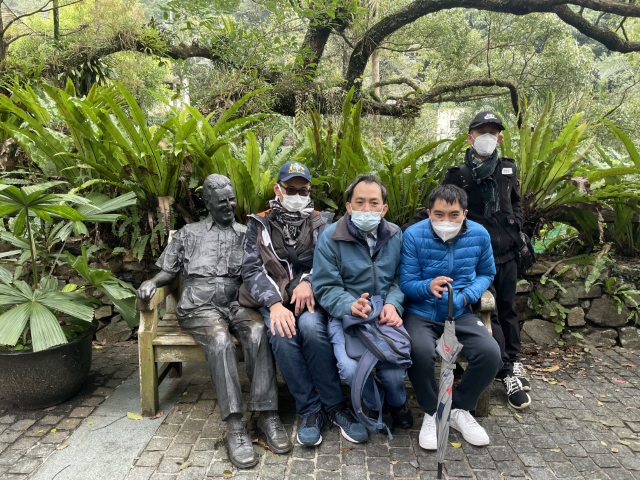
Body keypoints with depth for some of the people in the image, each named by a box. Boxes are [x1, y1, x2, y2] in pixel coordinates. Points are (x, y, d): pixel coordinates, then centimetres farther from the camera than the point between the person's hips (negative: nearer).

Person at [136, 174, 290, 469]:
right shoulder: (188, 234, 17)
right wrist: (151, 282, -5)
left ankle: (267, 414, -30)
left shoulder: (246, 234, 18)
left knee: (259, 333, -33)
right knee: (220, 340, -35)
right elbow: (169, 271, 17)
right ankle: (235, 425, -35)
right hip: (199, 306, -1)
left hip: (236, 304, 2)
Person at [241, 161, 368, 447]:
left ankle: (335, 405, -17)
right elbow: (251, 269, -2)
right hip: (274, 299, 0)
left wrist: (308, 281, -22)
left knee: (311, 327, -33)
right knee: (282, 334, -31)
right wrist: (274, 304, -19)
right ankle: (310, 410, -16)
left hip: (310, 297, 0)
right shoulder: (259, 224, 10)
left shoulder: (322, 222, 14)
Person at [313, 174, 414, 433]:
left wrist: (393, 304, -14)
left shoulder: (395, 235, 5)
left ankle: (397, 402, 23)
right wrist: (350, 305, -26)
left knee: (395, 374, -21)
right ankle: (375, 405, 14)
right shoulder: (331, 237, -7)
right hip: (346, 315, -1)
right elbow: (325, 287, -8)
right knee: (351, 369, -27)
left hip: (386, 315, 2)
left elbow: (400, 279, 7)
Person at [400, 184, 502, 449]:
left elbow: (486, 273, 11)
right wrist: (428, 286, -33)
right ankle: (432, 412, -2)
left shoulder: (479, 235, -4)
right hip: (421, 312, -3)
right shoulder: (413, 235, -13)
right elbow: (406, 283, -10)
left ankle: (459, 409, 8)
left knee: (491, 353, -22)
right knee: (421, 351, -33)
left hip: (460, 313, 3)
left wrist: (468, 295, -10)